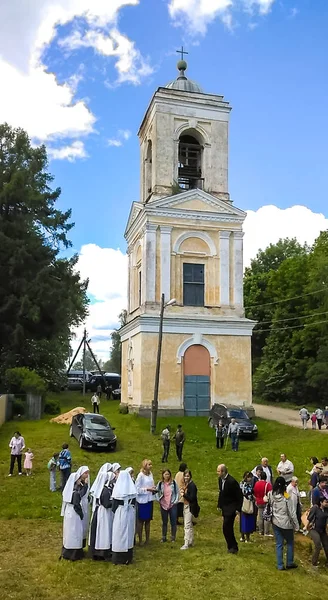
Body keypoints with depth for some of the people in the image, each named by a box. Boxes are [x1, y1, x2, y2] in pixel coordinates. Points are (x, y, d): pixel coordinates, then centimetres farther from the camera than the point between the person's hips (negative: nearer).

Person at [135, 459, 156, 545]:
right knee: (141, 520, 4)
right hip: (142, 500, -6)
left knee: (148, 520, 15)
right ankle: (140, 540, 15)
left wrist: (153, 489, -2)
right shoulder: (140, 475, -14)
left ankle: (147, 539, 26)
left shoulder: (150, 474, 4)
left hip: (149, 499, 6)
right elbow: (137, 489, -15)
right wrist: (147, 489, -20)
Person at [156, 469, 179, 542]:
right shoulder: (160, 484, 0)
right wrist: (159, 500, -4)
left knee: (173, 522, 3)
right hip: (163, 505, 1)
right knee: (164, 522, 10)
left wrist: (175, 501, -5)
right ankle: (163, 537, 20)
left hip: (172, 505, -1)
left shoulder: (174, 483, -2)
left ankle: (173, 537, 14)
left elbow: (177, 492, 2)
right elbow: (157, 493, 9)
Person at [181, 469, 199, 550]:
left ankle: (186, 544, -5)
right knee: (189, 525, 18)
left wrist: (184, 494, -30)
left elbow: (192, 498, -22)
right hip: (185, 506, 9)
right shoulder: (186, 484, 8)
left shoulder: (192, 485, -17)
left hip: (190, 507, -9)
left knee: (187, 525, -8)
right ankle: (191, 542, 29)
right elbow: (186, 496, 10)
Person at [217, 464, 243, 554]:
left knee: (226, 527, -9)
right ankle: (233, 547, 26)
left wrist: (238, 509, -15)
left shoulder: (232, 481, -23)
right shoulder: (220, 479, 2)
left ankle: (232, 547, 5)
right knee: (228, 528, 14)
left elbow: (240, 496, -17)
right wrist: (219, 505, 10)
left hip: (231, 508, -8)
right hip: (225, 508, 8)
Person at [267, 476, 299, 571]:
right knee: (290, 543, 18)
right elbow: (292, 513, -14)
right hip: (286, 524, -4)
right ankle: (289, 563, 24)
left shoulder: (270, 495, -8)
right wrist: (296, 525, -5)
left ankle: (280, 565, 17)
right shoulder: (286, 497, -20)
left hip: (275, 523, 4)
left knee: (279, 544, 13)